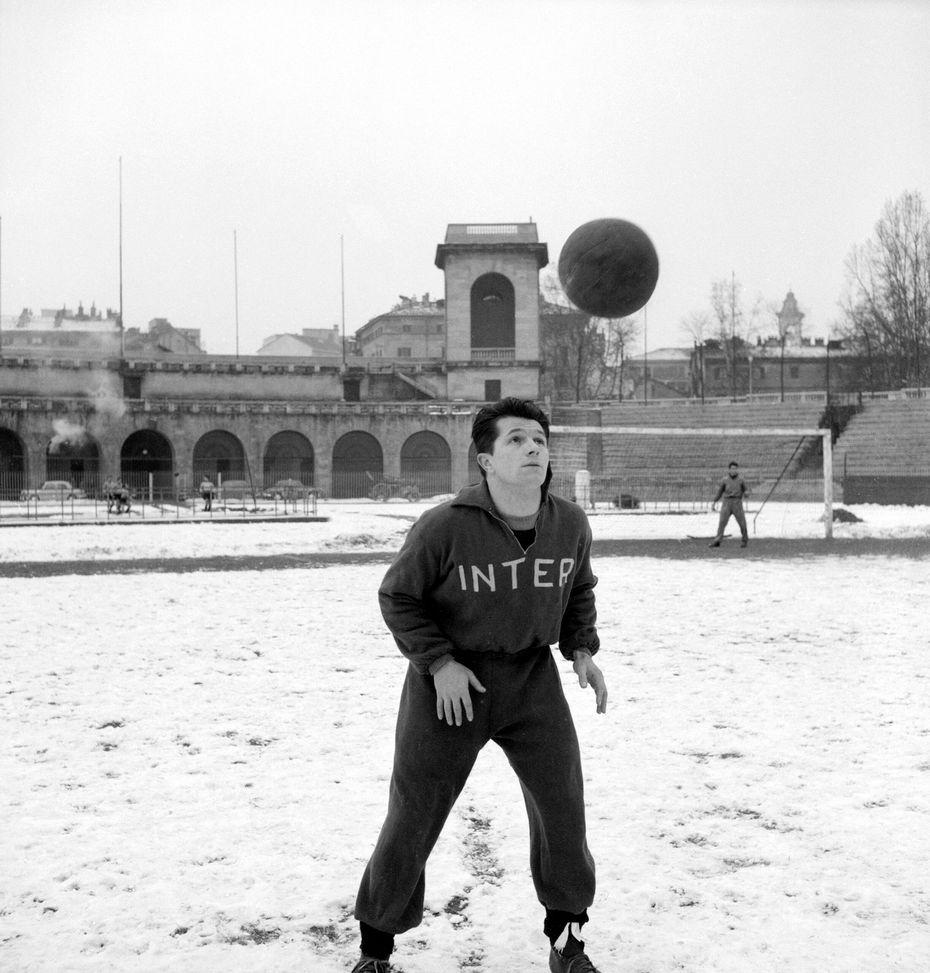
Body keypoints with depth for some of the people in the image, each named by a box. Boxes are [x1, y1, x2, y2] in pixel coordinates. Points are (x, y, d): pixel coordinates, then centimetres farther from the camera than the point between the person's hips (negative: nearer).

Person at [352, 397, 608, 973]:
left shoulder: (571, 524, -6)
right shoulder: (445, 527, -21)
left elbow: (579, 592, 14)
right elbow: (398, 597, -8)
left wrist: (582, 649, 0)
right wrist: (439, 662, -16)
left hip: (532, 677, 4)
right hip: (451, 681, -3)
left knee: (564, 811, 6)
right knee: (412, 819, 5)